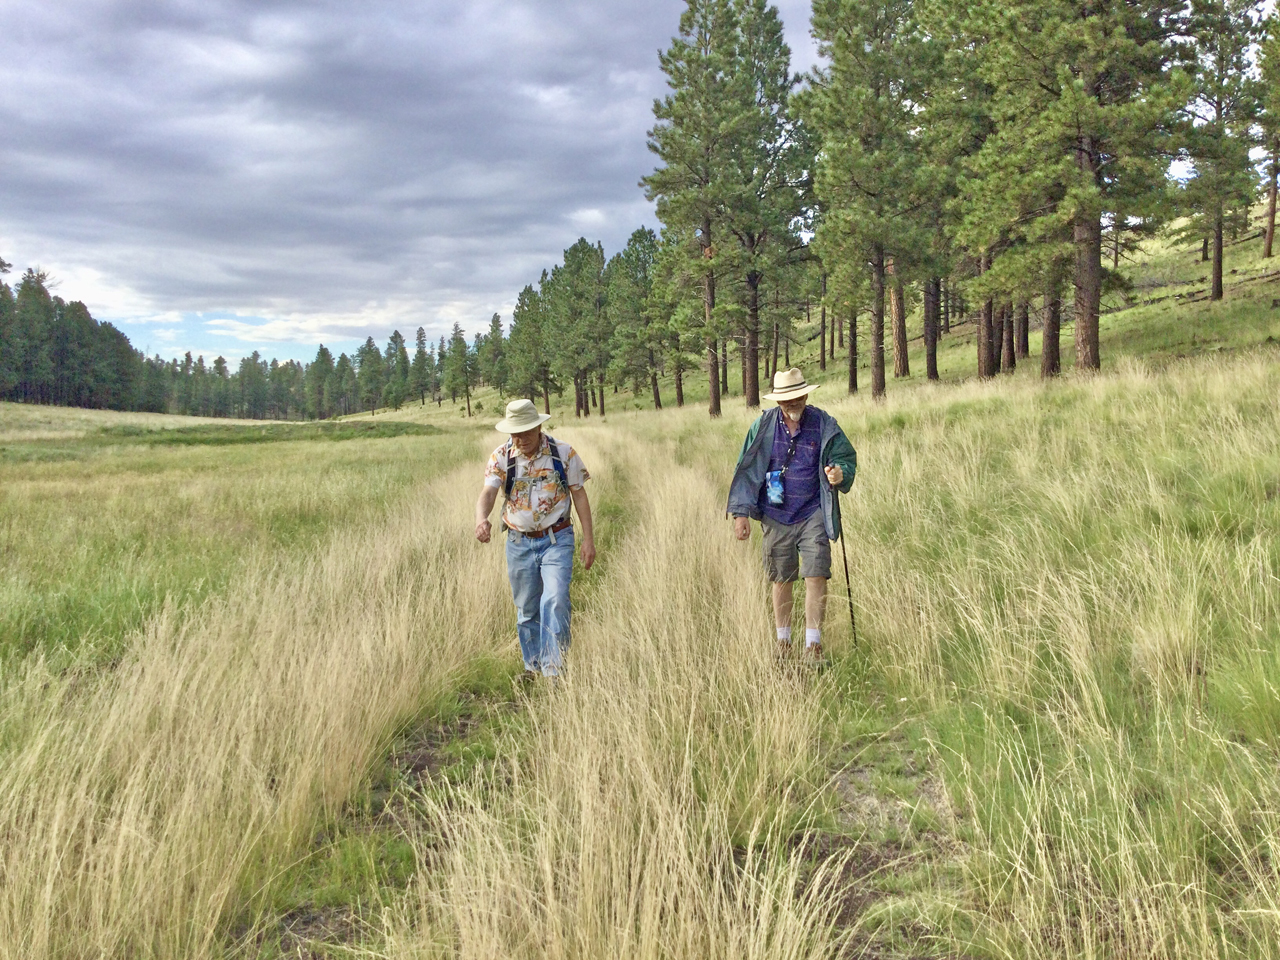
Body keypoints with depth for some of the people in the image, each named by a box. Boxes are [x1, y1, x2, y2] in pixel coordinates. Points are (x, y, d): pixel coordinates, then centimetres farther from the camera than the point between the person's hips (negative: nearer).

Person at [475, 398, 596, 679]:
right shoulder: (501, 457, -3)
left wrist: (588, 538, -3)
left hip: (556, 540, -2)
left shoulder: (564, 453, -5)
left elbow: (579, 495, 0)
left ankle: (554, 670, -12)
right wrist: (481, 519, -38)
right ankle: (533, 666, 28)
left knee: (555, 601, -17)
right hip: (519, 542, 2)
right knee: (526, 609, 12)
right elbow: (488, 492, -15)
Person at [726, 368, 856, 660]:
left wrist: (840, 473, -22)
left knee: (816, 577, -10)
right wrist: (741, 512, -1)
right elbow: (745, 469, 5)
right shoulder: (763, 425, 0)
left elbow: (847, 458, 3)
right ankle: (783, 642, 25)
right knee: (781, 580, 10)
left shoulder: (824, 425, -2)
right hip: (776, 517, 1)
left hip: (813, 515, -1)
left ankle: (813, 645, -1)